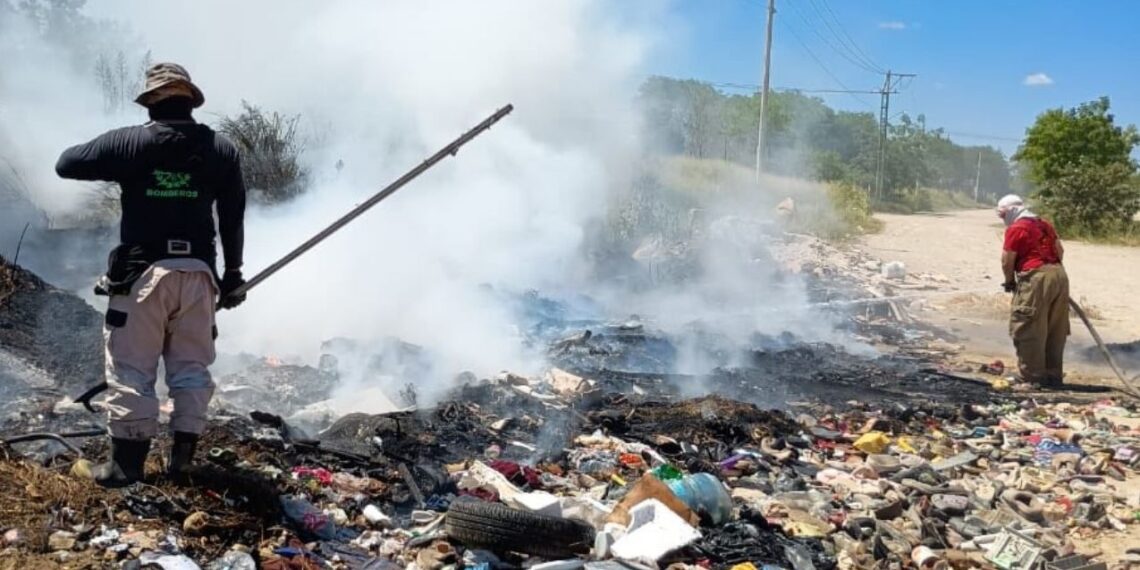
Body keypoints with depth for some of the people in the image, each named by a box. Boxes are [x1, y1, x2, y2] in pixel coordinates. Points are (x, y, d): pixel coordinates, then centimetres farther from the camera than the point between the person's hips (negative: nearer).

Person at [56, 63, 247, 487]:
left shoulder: (128, 142, -3)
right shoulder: (221, 149, 4)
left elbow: (66, 164, 7)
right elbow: (233, 219, 8)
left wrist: (106, 156, 26)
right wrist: (233, 274, 16)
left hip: (142, 273, -2)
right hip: (198, 275, 3)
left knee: (131, 369, 5)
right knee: (191, 367, 12)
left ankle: (128, 460, 7)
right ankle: (182, 456, 14)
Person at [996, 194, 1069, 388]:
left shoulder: (1015, 229, -6)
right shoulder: (1044, 224, 19)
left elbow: (1007, 262, -6)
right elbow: (1060, 250, 23)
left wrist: (1010, 281, 9)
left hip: (1036, 279, -9)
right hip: (1059, 275, 9)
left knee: (1028, 330, -1)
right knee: (1055, 332, 13)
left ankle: (1033, 377, 0)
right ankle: (1054, 375, 19)